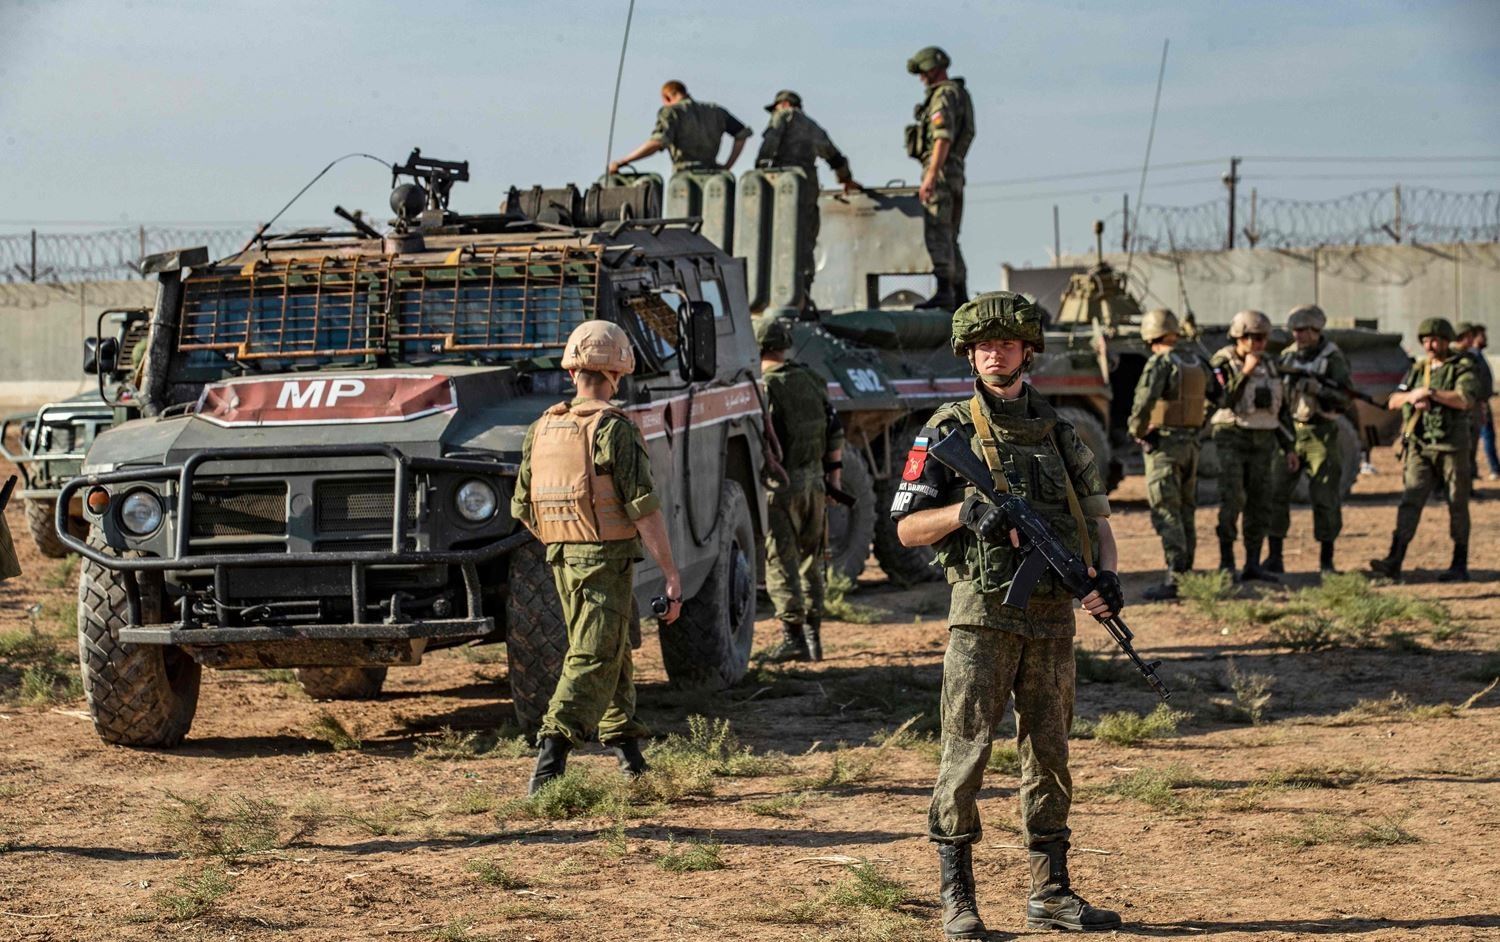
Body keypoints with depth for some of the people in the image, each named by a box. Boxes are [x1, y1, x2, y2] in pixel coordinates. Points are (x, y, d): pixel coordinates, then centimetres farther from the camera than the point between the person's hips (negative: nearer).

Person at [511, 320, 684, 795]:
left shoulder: (542, 429, 7)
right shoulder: (614, 429, -13)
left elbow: (522, 506, 12)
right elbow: (643, 508, -17)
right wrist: (671, 573, -14)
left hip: (562, 559, 7)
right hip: (606, 560, -7)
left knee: (611, 649, 21)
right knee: (594, 659, -7)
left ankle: (627, 748, 28)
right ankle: (551, 752, -22)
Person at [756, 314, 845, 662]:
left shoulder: (763, 387, -11)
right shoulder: (812, 381, 10)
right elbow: (835, 430, 13)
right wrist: (834, 473, 18)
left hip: (781, 482, -6)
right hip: (814, 481, 6)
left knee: (781, 561, -4)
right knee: (810, 560, 15)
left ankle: (793, 635, -12)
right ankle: (813, 634, 18)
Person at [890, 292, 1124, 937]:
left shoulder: (1057, 432, 12)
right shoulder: (949, 431, 0)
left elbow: (1095, 515, 16)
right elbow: (906, 528, -1)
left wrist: (1105, 573, -3)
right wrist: (965, 510, -18)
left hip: (1052, 615, 4)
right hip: (983, 611, -4)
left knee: (1049, 754, 9)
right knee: (967, 751, -5)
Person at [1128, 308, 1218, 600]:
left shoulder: (1160, 363, -14)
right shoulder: (1197, 363, 9)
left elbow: (1144, 403, -24)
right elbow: (1216, 395, 21)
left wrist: (1136, 431, -8)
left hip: (1163, 444, -7)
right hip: (1191, 443, 7)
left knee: (1166, 512, -8)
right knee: (1185, 512, 16)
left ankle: (1174, 578, -15)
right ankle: (1187, 572, 20)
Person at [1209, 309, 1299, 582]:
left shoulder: (1268, 365, 11)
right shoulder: (1222, 363, -6)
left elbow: (1280, 408, 16)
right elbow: (1222, 400, -20)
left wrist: (1289, 447, 13)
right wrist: (1245, 372, -23)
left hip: (1263, 441, 5)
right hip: (1232, 438, -5)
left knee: (1259, 504, 2)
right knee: (1232, 500, -13)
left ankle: (1253, 564, 7)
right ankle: (1226, 562, -6)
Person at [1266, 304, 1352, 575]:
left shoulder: (1333, 358, -5)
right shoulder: (1287, 356, 10)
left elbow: (1345, 399, -12)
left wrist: (1315, 388, -24)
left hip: (1321, 434, -4)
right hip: (1289, 431, 4)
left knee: (1325, 499, -1)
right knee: (1276, 493, -1)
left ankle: (1326, 560, 6)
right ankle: (1274, 557, 5)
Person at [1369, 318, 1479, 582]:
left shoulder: (1462, 369, -1)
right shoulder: (1417, 370, 15)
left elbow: (1465, 400, -18)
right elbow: (1393, 402, 10)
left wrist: (1431, 393, -18)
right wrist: (1412, 396, -11)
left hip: (1451, 448, -3)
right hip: (1419, 448, 3)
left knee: (1457, 506, 3)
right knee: (1410, 501, -8)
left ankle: (1460, 565, 12)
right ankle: (1394, 562, -18)